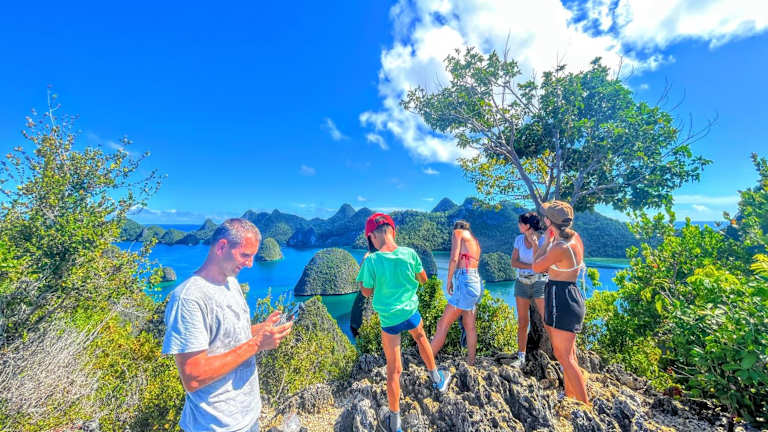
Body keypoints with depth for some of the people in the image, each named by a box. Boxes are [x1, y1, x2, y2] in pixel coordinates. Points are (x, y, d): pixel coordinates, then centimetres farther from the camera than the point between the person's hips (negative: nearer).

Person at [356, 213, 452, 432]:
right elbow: (423, 279, 0)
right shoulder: (409, 253, -15)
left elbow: (366, 292, -8)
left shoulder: (371, 261, -22)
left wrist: (363, 265, 3)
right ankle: (437, 380, 55)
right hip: (411, 312, 3)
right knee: (421, 338, 34)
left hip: (389, 318, -2)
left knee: (393, 369, 13)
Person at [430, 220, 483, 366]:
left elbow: (454, 259, -11)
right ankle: (471, 362, 22)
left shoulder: (457, 232, 2)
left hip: (464, 281, -9)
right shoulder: (475, 241, 24)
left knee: (443, 324, -4)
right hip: (475, 281, 9)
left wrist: (449, 281, -2)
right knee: (469, 326, 14)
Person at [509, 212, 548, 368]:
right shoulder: (519, 239, 4)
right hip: (522, 282, 4)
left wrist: (534, 243, -22)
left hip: (539, 282, -4)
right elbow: (513, 262, 0)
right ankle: (521, 357, 20)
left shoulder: (543, 240, -8)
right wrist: (531, 266, -14)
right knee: (522, 322, 9)